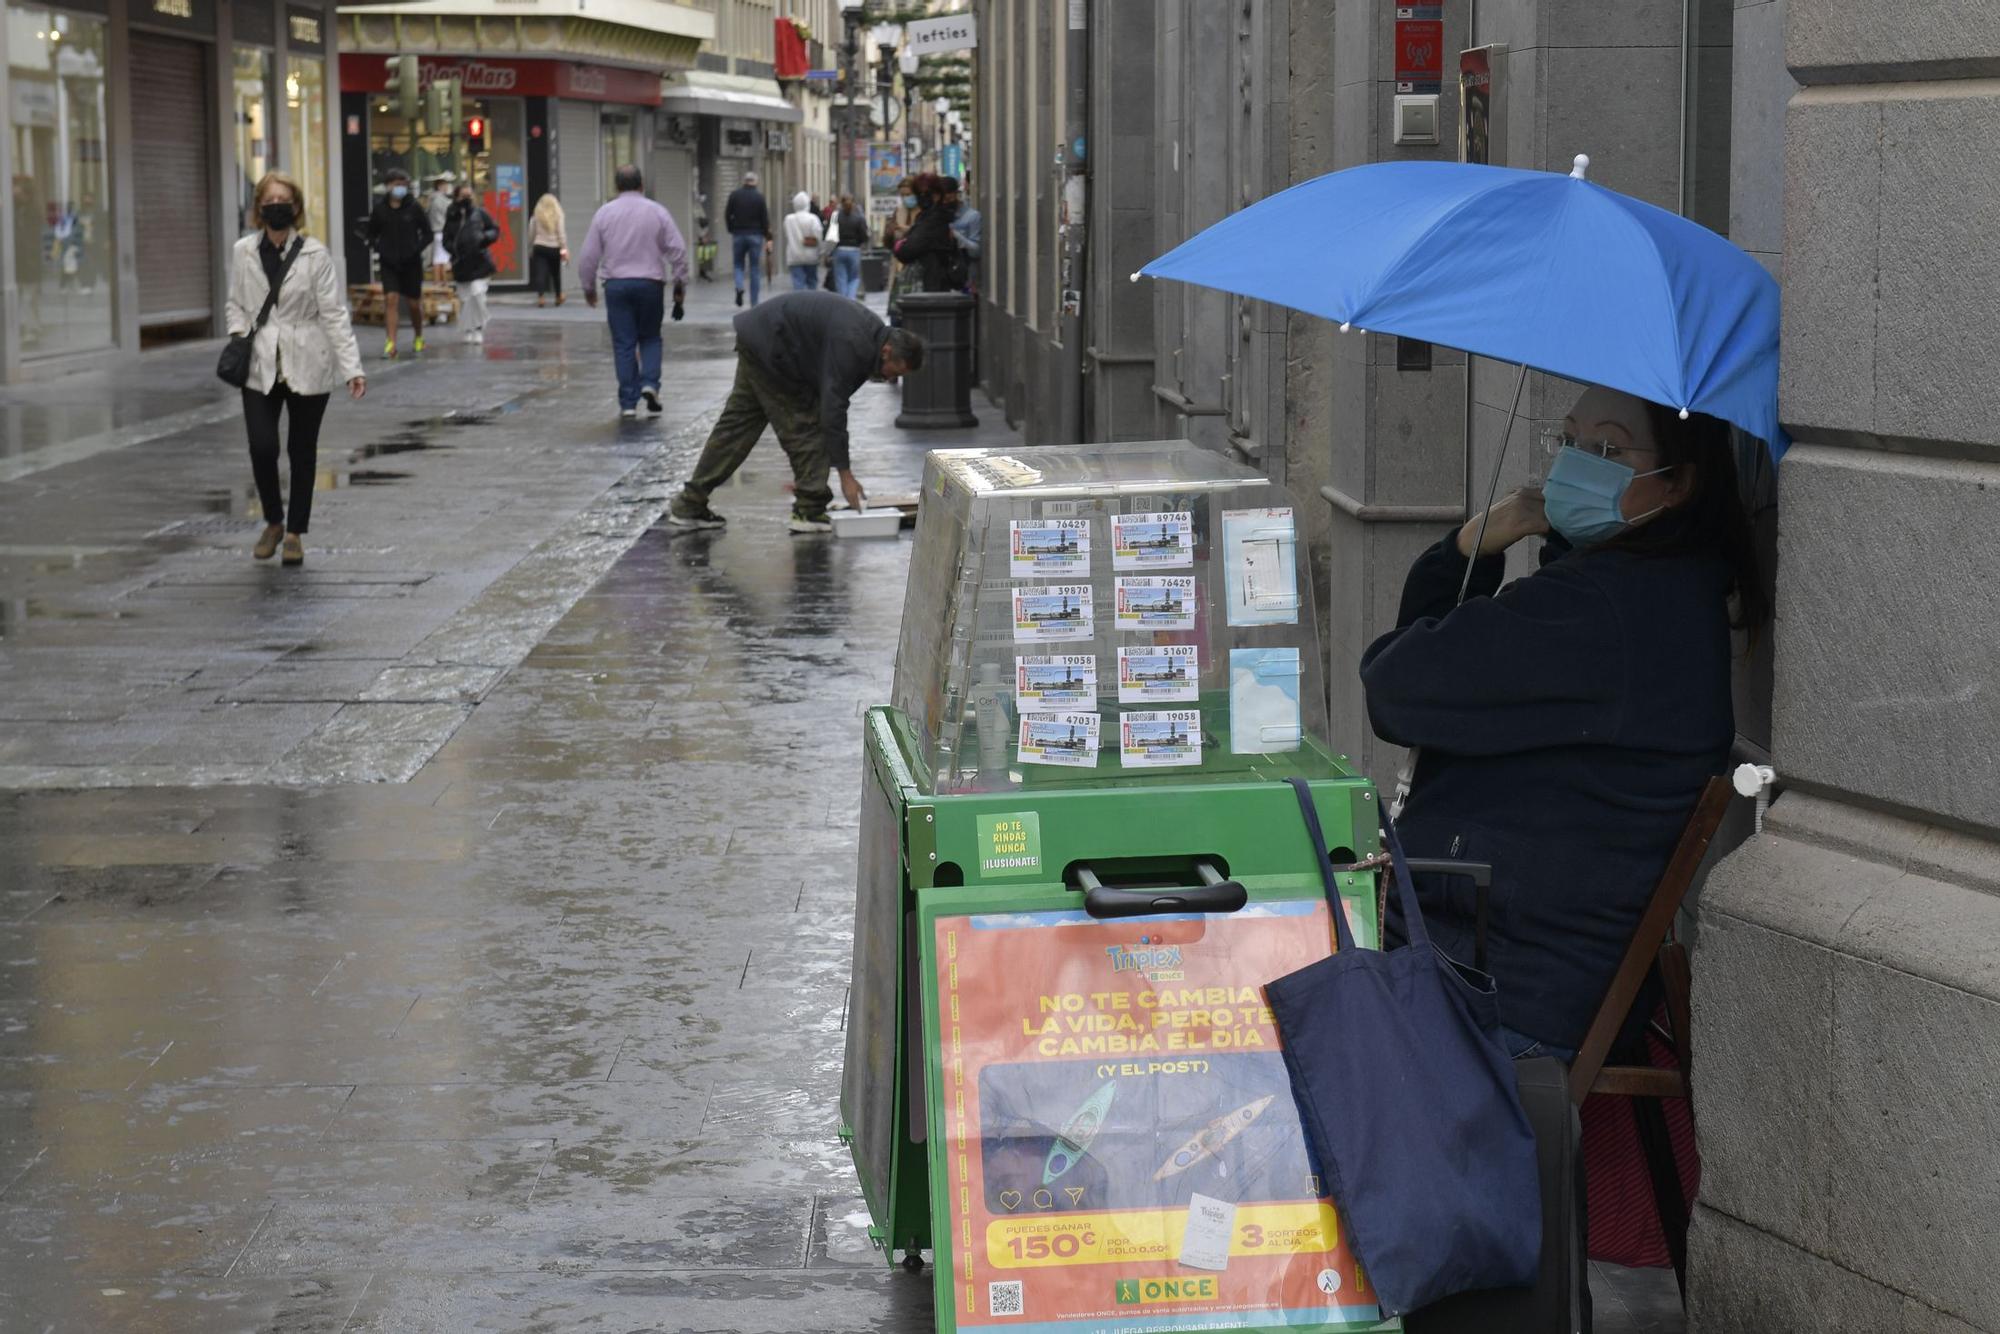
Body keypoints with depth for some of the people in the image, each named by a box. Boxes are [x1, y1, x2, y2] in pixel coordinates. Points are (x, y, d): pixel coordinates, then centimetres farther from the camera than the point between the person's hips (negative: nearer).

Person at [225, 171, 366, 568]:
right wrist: (238, 336, -8)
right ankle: (273, 522, 15)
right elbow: (235, 304, 13)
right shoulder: (243, 252, 2)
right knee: (262, 448, -10)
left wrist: (352, 368, -12)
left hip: (306, 367, -1)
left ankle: (295, 533, 21)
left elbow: (334, 313, -6)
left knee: (302, 451, 8)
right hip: (260, 367, 1)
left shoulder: (314, 254, -6)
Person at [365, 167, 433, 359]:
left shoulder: (414, 207, -4)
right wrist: (377, 249, -4)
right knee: (390, 299, -13)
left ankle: (418, 338, 33)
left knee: (414, 303, 9)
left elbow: (427, 232, 4)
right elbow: (372, 233, 12)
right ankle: (391, 343, -16)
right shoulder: (379, 208, -1)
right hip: (389, 263, 0)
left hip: (411, 262, 0)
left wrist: (420, 249, -9)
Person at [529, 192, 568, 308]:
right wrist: (564, 249, -5)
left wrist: (530, 250, 15)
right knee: (556, 273, 15)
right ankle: (558, 297, 28)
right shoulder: (558, 216, -1)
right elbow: (561, 234, -6)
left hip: (539, 247, 0)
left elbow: (531, 234, 6)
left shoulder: (536, 217, 3)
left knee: (540, 274, -6)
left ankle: (541, 297, -22)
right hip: (554, 248, 0)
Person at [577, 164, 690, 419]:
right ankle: (649, 383, -7)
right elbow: (678, 250, -2)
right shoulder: (657, 212, 0)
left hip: (616, 285, 0)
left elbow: (589, 255, 3)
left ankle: (628, 403, 1)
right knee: (650, 338, 16)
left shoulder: (604, 213, 2)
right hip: (650, 283, 0)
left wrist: (588, 287, 15)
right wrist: (680, 283, 8)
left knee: (624, 344, 3)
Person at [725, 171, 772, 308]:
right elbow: (765, 218, -6)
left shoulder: (734, 194, -1)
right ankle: (754, 302, 5)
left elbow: (727, 214, -1)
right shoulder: (759, 196, -6)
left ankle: (739, 287, -14)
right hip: (755, 235, -1)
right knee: (755, 268, 5)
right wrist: (768, 239, -2)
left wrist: (731, 230, 11)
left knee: (738, 264, 16)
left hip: (738, 234, 1)